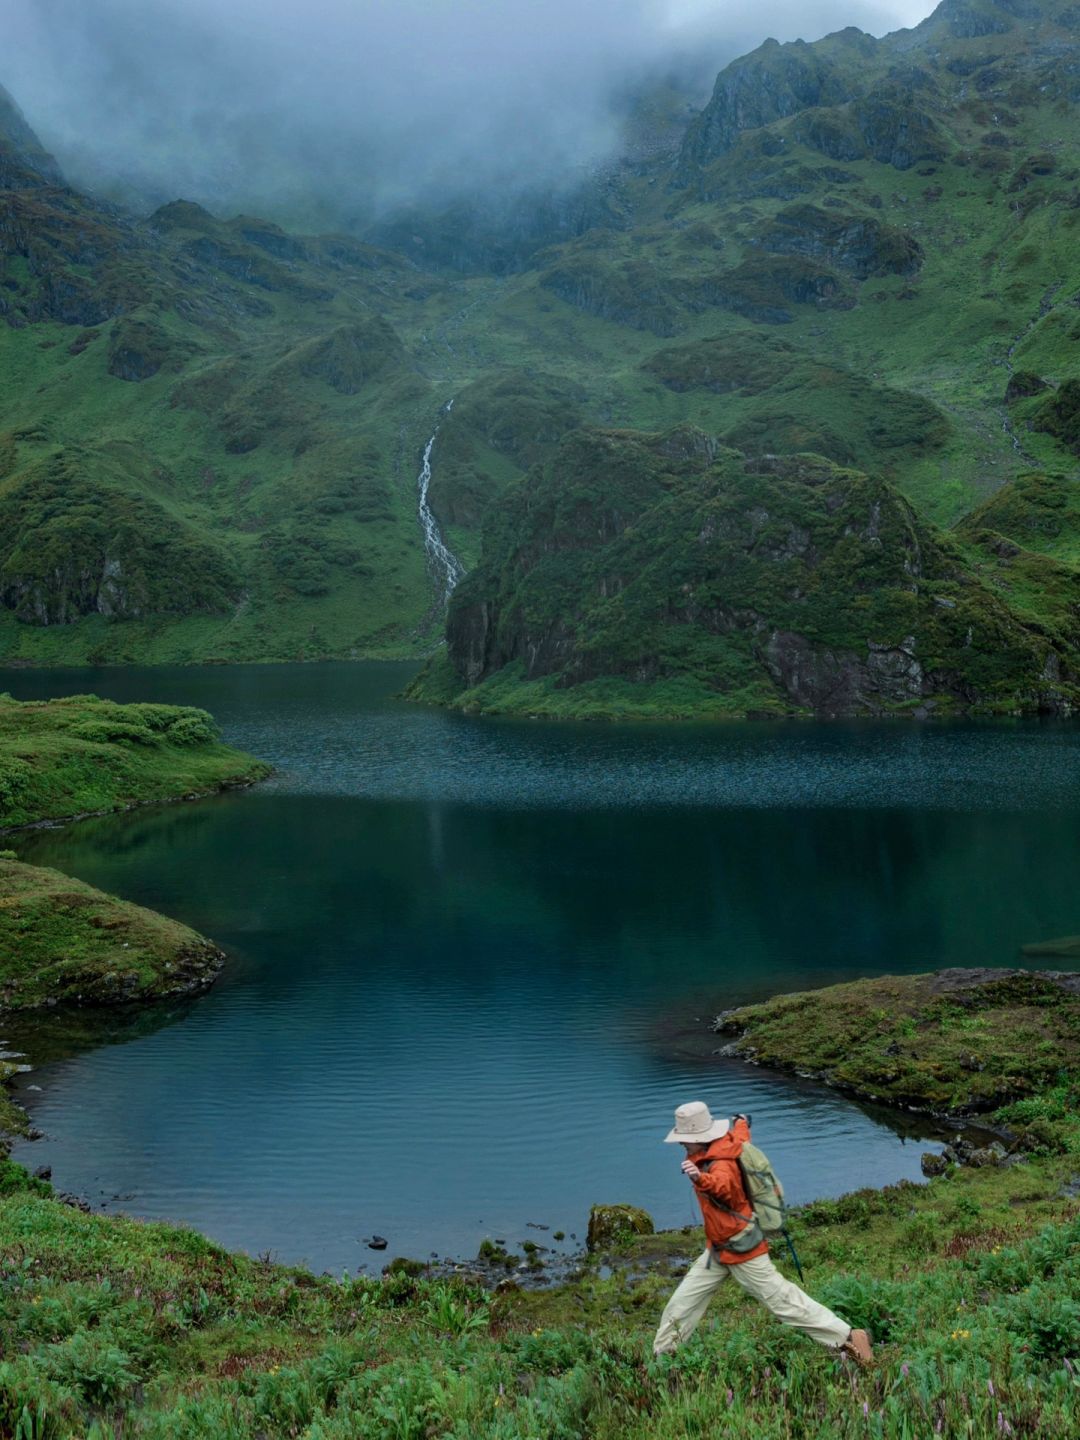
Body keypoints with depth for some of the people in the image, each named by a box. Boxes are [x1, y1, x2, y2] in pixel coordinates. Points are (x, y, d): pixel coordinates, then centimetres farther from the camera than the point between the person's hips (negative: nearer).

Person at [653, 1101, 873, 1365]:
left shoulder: (721, 1164, -28)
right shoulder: (728, 1142, -2)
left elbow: (723, 1186, -52)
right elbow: (741, 1135, 21)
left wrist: (700, 1179, -73)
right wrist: (741, 1123, 45)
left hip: (742, 1252, -9)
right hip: (718, 1249, 9)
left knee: (784, 1303, -1)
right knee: (681, 1303, 10)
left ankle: (849, 1339, 9)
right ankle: (661, 1355, 25)